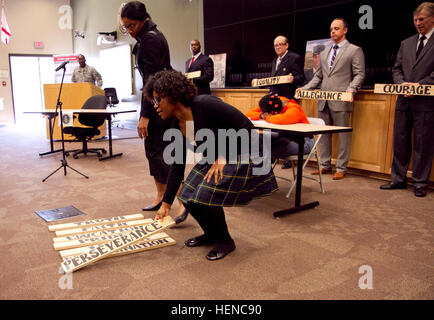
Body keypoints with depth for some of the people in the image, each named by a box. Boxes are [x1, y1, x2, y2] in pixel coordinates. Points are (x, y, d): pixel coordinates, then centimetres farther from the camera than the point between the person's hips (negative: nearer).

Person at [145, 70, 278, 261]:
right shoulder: (177, 128, -1)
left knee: (205, 196, -19)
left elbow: (246, 127, -23)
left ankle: (225, 241, 7)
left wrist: (223, 158, -22)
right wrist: (166, 204, 6)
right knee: (188, 196, -2)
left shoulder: (204, 105, -26)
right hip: (214, 160, 8)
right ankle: (211, 234, 24)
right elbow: (177, 166, 4)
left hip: (242, 157, -8)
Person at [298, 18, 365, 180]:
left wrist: (351, 90, -20)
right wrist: (304, 88, 8)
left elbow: (359, 74, -4)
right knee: (323, 134, 9)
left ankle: (341, 168, 7)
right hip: (323, 100, 6)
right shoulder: (324, 53, 21)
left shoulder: (355, 51, 3)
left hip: (341, 101, -6)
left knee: (343, 135, -1)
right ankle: (325, 165, 20)